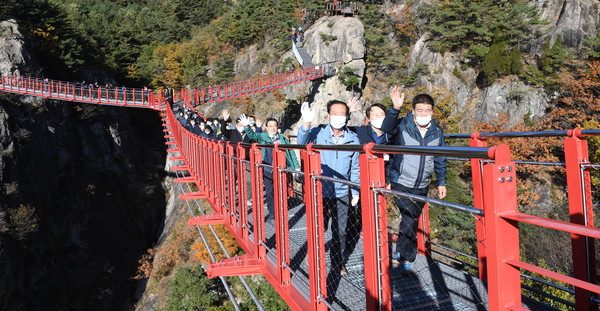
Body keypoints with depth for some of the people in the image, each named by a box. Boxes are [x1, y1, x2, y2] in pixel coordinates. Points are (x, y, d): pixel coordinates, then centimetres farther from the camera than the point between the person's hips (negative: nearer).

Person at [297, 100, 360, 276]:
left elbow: (355, 168, 8)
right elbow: (302, 143, -25)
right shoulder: (319, 133, -6)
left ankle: (338, 263, 33)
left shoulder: (353, 139, 0)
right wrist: (306, 123, -42)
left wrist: (355, 191, 8)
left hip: (342, 194, 2)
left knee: (340, 231, 13)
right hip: (320, 191, -1)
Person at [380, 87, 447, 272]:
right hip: (401, 182, -4)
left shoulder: (437, 132, 5)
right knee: (410, 220, -7)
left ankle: (400, 253, 32)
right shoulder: (403, 126, -8)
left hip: (422, 186, 5)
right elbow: (387, 128, -30)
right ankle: (407, 258, 14)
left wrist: (441, 182, 13)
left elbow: (440, 160, 13)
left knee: (412, 220, 13)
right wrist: (395, 108, -45)